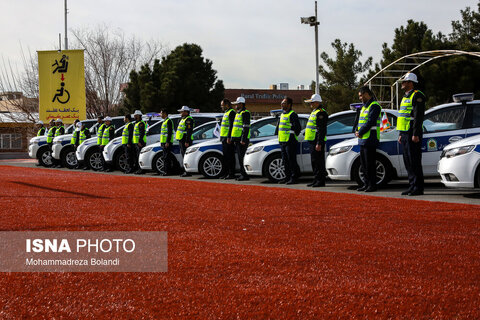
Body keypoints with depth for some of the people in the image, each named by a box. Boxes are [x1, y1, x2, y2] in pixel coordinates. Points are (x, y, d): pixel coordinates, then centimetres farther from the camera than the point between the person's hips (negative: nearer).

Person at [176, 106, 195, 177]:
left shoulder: (188, 119, -12)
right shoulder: (183, 119, 21)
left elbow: (189, 131, -20)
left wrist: (187, 141, -25)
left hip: (185, 141, -11)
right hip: (182, 140, 11)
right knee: (184, 156, 11)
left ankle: (188, 172, -13)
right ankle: (186, 171, 14)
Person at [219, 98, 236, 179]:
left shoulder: (231, 112, -11)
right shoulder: (226, 113, 21)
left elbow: (231, 126, -19)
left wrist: (229, 138, -24)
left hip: (228, 139, -10)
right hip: (224, 138, 10)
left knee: (230, 157, -8)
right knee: (225, 156, 12)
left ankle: (231, 174, -7)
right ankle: (227, 173, 16)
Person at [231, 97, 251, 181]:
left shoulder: (245, 113, -12)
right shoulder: (238, 113, 20)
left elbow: (246, 127, -19)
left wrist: (243, 139, -23)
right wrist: (235, 139, 23)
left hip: (242, 140, -10)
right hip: (237, 139, 10)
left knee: (240, 158, -11)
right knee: (239, 157, 9)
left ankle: (244, 175, -9)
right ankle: (243, 175, 12)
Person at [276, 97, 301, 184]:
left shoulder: (292, 114, -10)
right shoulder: (282, 114, 18)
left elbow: (297, 128, -14)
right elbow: (279, 127, 27)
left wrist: (293, 136, -10)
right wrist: (280, 138, 20)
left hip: (290, 142, -9)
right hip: (283, 141, 9)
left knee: (292, 160, -7)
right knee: (285, 161, 12)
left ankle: (294, 178, -4)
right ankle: (287, 177, 19)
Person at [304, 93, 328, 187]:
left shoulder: (320, 113, -14)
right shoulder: (314, 112, 19)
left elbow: (321, 130, -20)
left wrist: (319, 143, -24)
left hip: (317, 141, -11)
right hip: (312, 141, 11)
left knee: (318, 162, -8)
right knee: (314, 161, 13)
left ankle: (320, 181, -6)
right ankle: (316, 180, 18)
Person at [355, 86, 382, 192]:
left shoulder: (374, 106, -11)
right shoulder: (364, 106, 20)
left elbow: (370, 122, -19)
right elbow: (360, 121, 20)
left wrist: (360, 132, -16)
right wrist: (357, 131, 2)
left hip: (370, 140, -10)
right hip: (363, 140, 10)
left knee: (370, 164, -8)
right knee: (363, 163, 12)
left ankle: (372, 185, -4)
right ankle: (366, 184, 19)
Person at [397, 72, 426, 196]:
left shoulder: (417, 96, -10)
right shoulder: (406, 97, 20)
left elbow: (418, 116, -18)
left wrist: (415, 134, -23)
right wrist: (401, 134, 21)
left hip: (412, 134, -10)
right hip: (405, 134, 10)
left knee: (414, 161, -9)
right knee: (408, 161, 10)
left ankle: (418, 188, -7)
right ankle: (412, 186, 15)